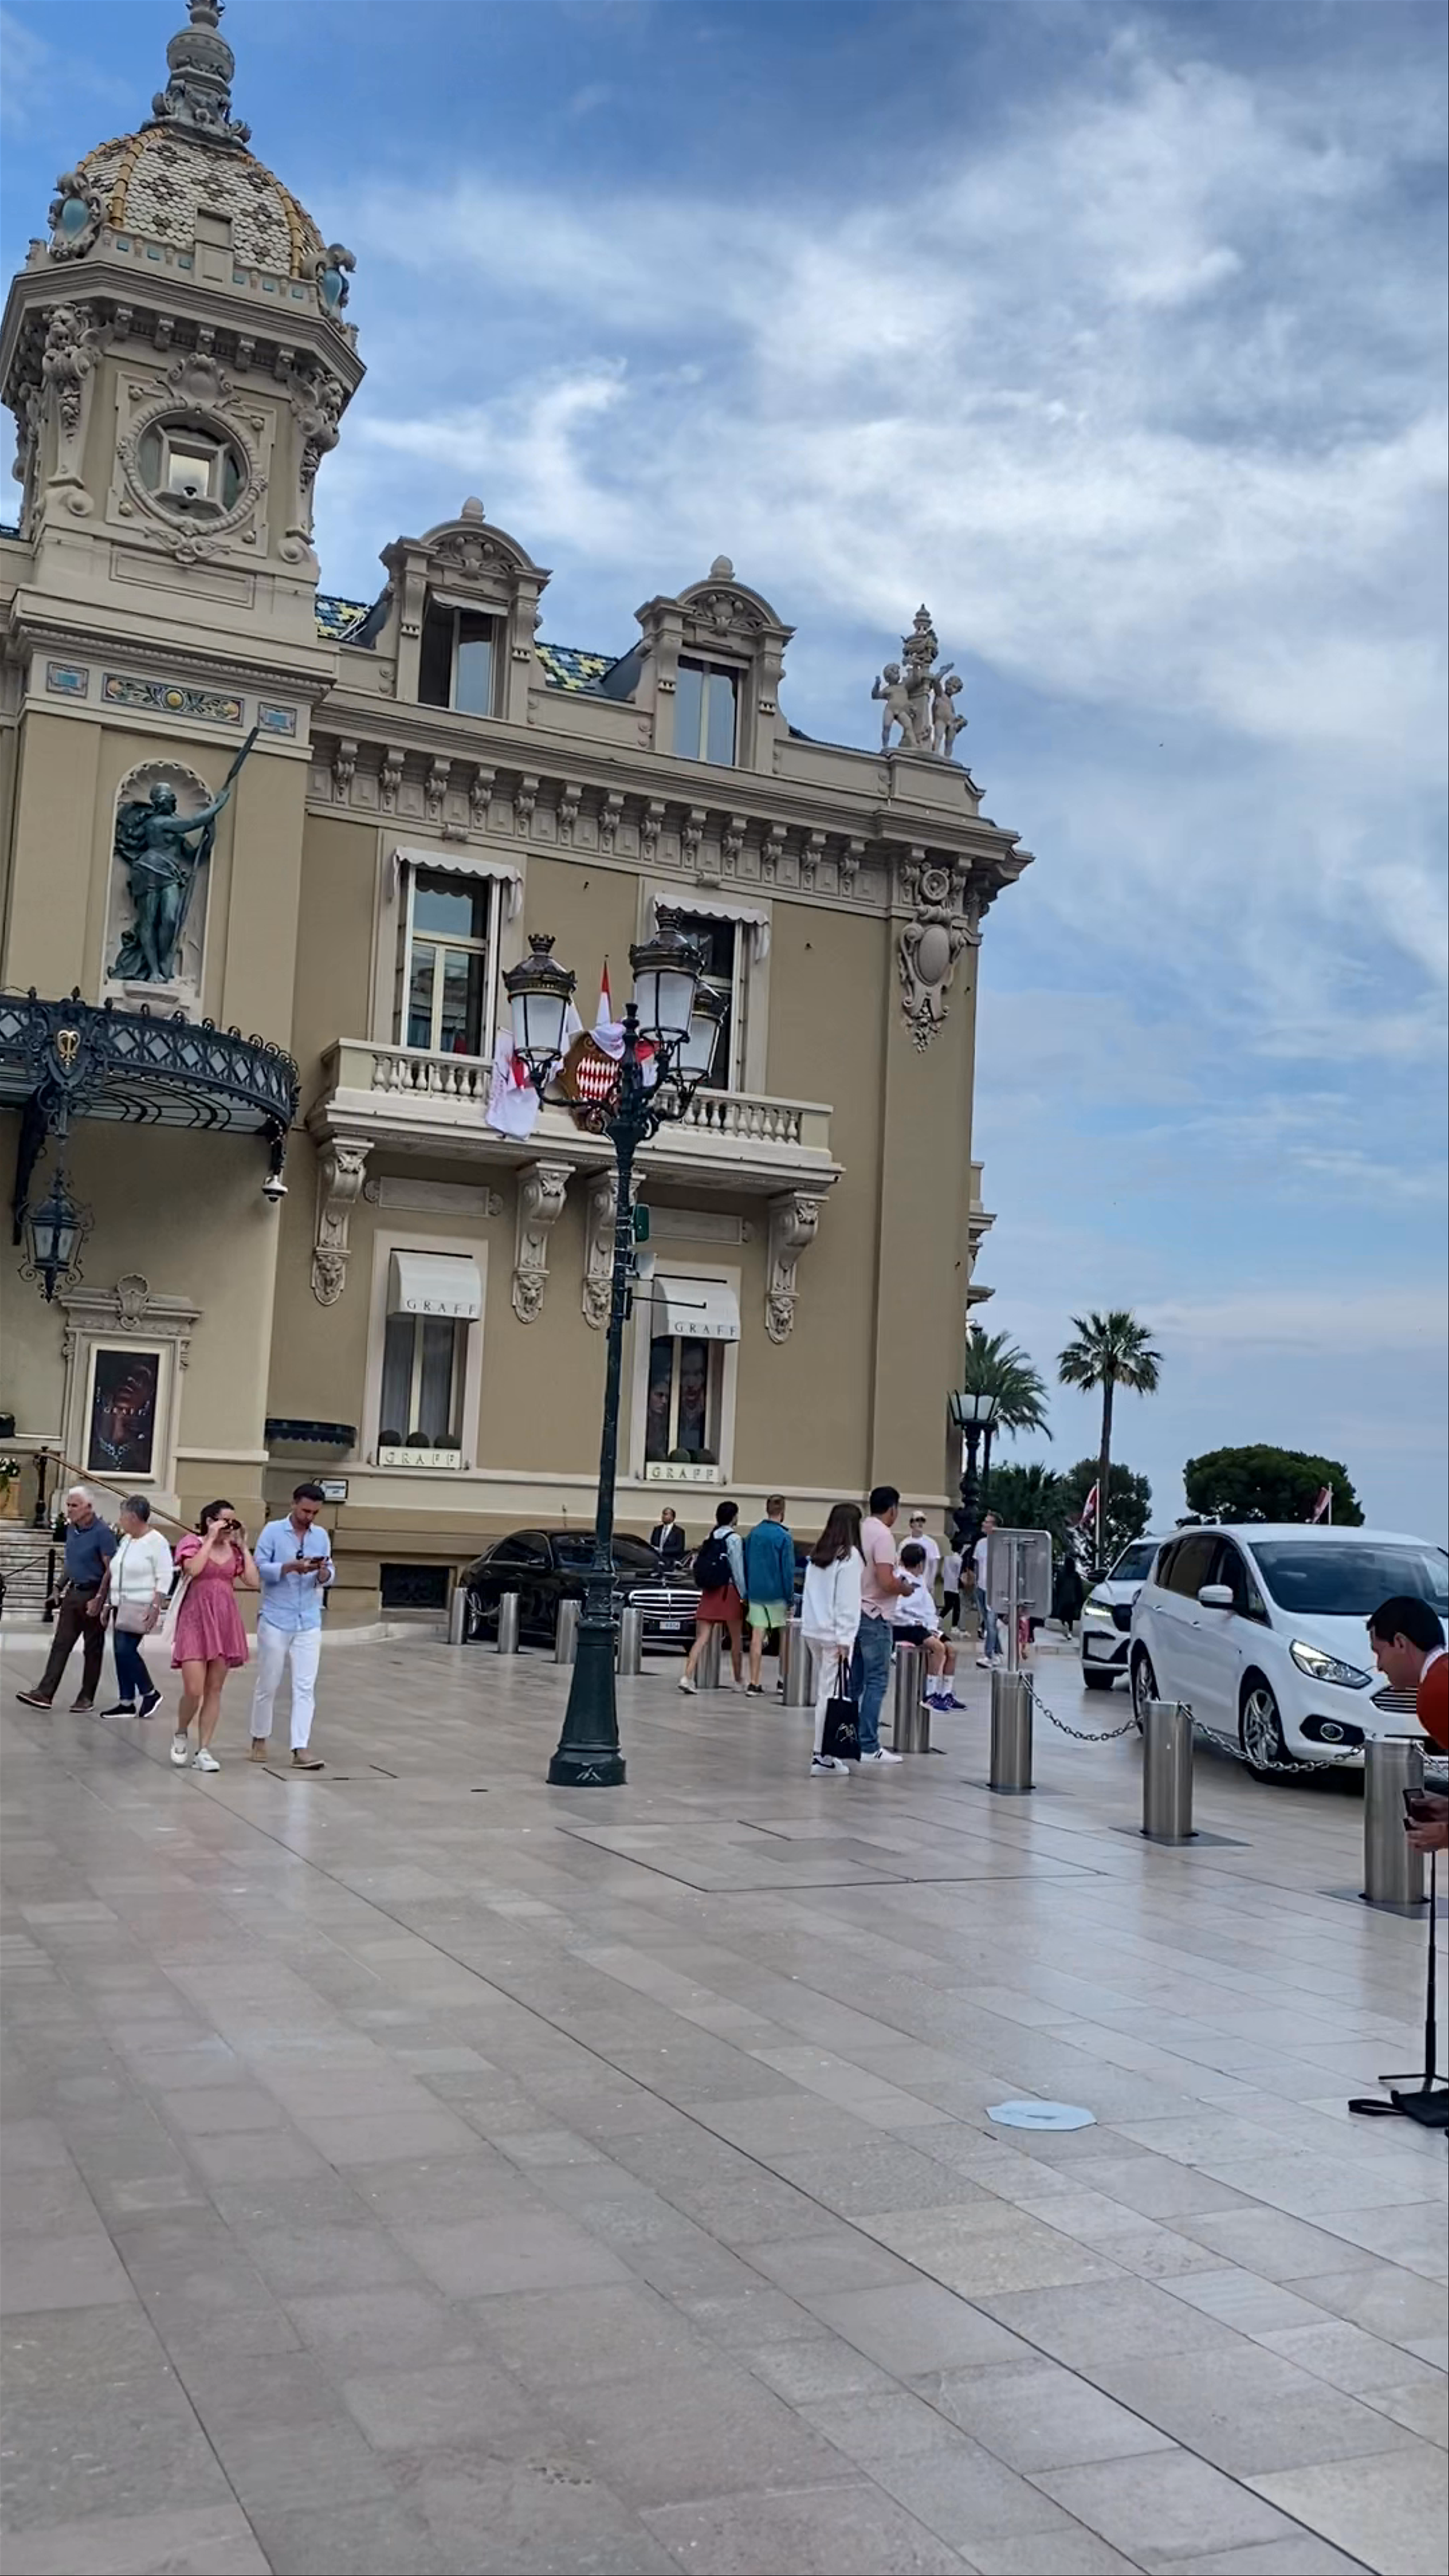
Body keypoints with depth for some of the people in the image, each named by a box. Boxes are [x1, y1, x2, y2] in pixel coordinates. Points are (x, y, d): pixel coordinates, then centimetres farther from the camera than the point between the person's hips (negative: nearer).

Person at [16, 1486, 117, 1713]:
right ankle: (44, 1693, -1)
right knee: (60, 1644, 2)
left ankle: (87, 1698, 11)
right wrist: (66, 1586, 14)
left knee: (93, 1650, 4)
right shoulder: (71, 1528, 8)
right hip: (73, 1593, 7)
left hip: (93, 1595, -7)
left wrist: (99, 1600, -21)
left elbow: (111, 1570, -17)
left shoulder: (103, 1532, -15)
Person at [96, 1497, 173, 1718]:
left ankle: (150, 1693, 3)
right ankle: (127, 1703, 13)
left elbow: (164, 1578, -14)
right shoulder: (126, 1540, 14)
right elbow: (114, 1574, 21)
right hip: (121, 1606, 8)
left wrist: (155, 1607, -20)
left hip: (140, 1608, -8)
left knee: (125, 1650, -13)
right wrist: (108, 1602, 18)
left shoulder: (156, 1542, -10)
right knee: (122, 1652, 7)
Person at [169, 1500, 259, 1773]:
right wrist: (211, 1539, -16)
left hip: (224, 1623, 5)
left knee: (214, 1690, 6)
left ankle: (204, 1751, 11)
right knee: (194, 1690, -11)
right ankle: (181, 1735, 17)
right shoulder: (193, 1544, -2)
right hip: (195, 1621, -5)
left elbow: (254, 1582, -1)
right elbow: (193, 1569, -24)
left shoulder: (234, 1551, 10)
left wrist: (243, 1546, 1)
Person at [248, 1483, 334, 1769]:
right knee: (268, 1684, 7)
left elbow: (328, 1577, 8)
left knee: (305, 1687, -4)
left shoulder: (322, 1536, 9)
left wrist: (323, 1572, -15)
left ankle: (301, 1749, -6)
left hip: (309, 1622, 3)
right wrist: (292, 1567, -25)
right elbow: (261, 1567, -12)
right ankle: (260, 1739, 25)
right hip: (275, 1620, -3)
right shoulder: (273, 1531, -3)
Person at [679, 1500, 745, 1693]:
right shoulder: (733, 1538, -7)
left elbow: (699, 1565, 11)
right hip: (729, 1590, -5)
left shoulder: (711, 1538, 10)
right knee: (736, 1638, 10)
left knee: (702, 1637, -2)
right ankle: (739, 1681, 20)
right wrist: (744, 1595, -4)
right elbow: (738, 1570, -9)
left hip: (709, 1591, 5)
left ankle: (687, 1676, -17)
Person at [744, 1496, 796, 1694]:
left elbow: (746, 1564, 11)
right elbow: (788, 1570, -12)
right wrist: (791, 1599, -7)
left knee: (757, 1636, 2)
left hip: (755, 1593, 4)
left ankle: (754, 1683, -2)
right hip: (777, 1595, -4)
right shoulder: (784, 1537, -12)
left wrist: (747, 1591, 18)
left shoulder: (754, 1533, 5)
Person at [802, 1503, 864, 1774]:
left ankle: (824, 1751, 14)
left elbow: (809, 1593, 13)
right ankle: (822, 1757, -4)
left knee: (824, 1693, 12)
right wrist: (844, 1639, -14)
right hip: (834, 1634, -7)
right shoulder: (849, 1556, -10)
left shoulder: (817, 1555, 11)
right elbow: (848, 1601, -14)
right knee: (831, 1694, -4)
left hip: (812, 1630, 7)